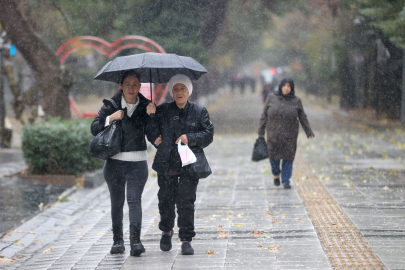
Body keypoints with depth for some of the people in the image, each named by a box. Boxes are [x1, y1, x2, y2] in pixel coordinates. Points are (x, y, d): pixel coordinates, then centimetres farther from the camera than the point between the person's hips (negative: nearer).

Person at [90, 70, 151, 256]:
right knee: (116, 202, 7)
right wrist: (110, 118, -14)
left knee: (134, 200, -11)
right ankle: (117, 241, 16)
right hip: (115, 162, 1)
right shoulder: (111, 105, 2)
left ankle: (135, 240, -16)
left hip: (137, 162, -1)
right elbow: (94, 128, 0)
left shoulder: (146, 106, 2)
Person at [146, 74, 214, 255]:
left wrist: (190, 138, -10)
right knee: (166, 200, 10)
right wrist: (151, 117, -12)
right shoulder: (162, 111, 7)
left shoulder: (199, 112, 6)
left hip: (189, 166, -2)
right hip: (166, 164, 2)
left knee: (186, 201, -9)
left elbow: (209, 134, 3)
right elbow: (152, 136, 2)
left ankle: (186, 239, -2)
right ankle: (166, 230, 37)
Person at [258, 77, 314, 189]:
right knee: (274, 156, 8)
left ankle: (286, 181, 8)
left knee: (288, 157, -2)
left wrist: (309, 132, 2)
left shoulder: (296, 101, -1)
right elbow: (264, 115, 2)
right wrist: (261, 131, -1)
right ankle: (276, 174, 36)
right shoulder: (271, 98, -2)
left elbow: (302, 117, 4)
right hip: (274, 134, 0)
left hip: (289, 135, 0)